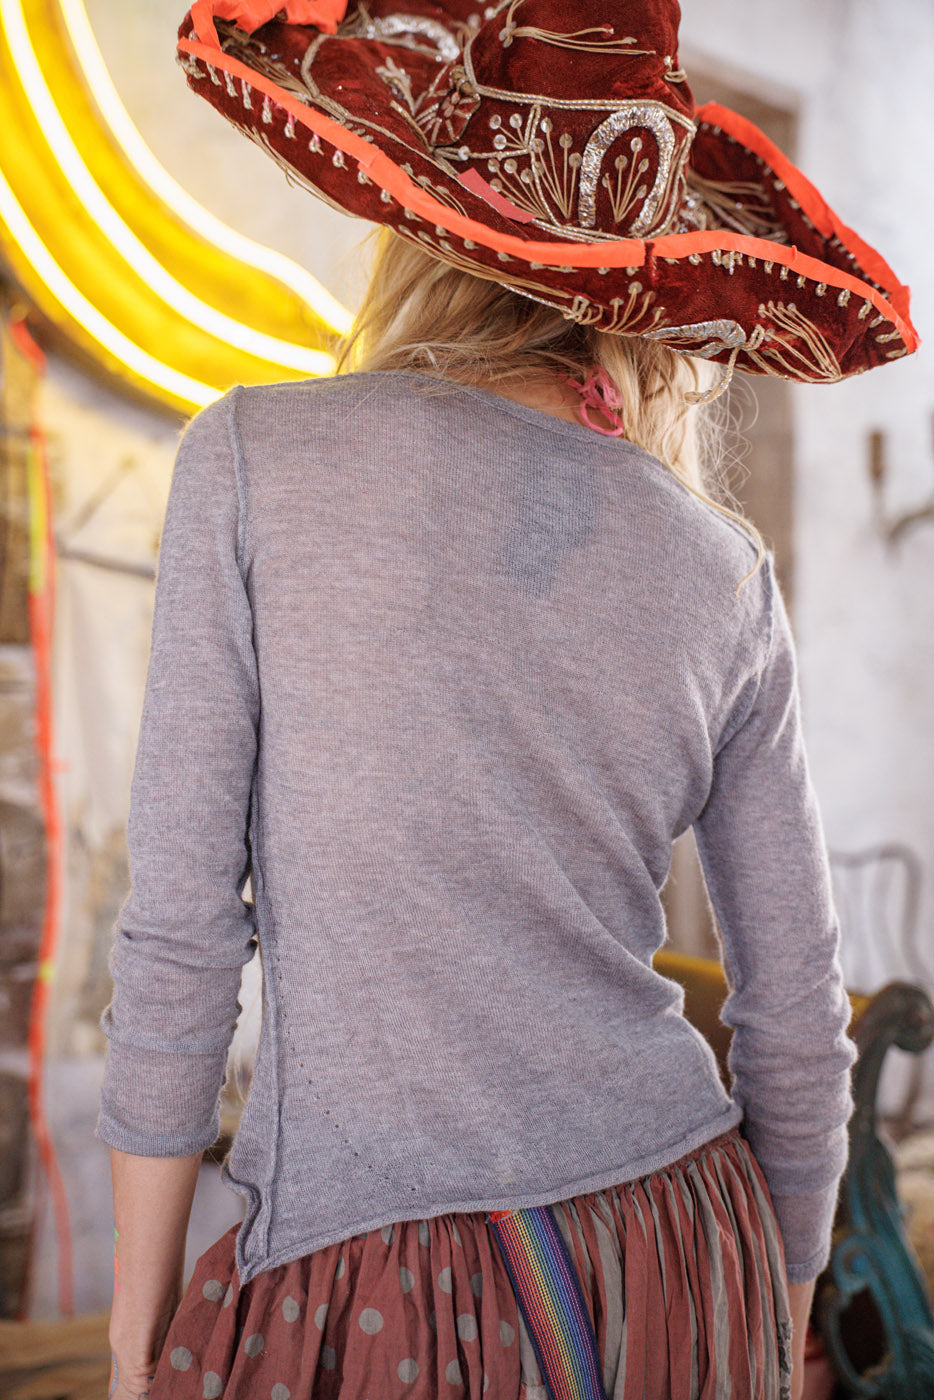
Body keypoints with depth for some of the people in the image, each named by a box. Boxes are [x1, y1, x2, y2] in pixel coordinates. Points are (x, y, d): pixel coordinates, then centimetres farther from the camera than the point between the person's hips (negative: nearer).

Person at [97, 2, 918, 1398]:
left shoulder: (254, 459, -9)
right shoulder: (725, 572, -2)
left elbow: (178, 936, -10)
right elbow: (799, 1007, 4)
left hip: (380, 1282, -3)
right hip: (675, 1250, 4)